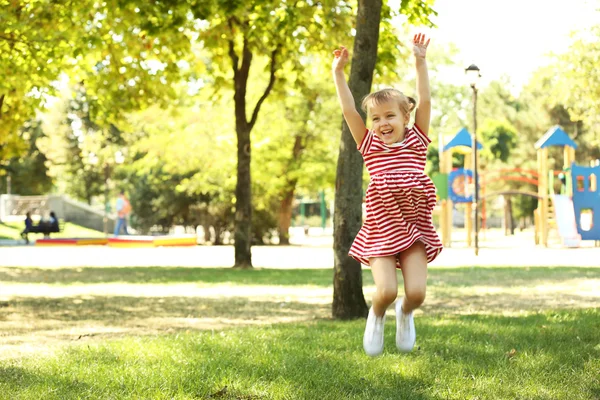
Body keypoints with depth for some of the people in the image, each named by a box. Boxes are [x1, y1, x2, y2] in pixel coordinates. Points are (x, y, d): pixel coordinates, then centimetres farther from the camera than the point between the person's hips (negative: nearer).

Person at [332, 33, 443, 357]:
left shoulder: (416, 142, 7)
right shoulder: (370, 146, 7)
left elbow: (424, 102, 0)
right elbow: (348, 110, 2)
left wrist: (420, 62, -4)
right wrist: (338, 72, -1)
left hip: (413, 227, 1)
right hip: (380, 229, -1)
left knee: (416, 291, -10)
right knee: (386, 290, -15)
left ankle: (405, 313, 26)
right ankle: (376, 316, 21)